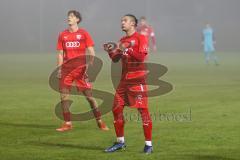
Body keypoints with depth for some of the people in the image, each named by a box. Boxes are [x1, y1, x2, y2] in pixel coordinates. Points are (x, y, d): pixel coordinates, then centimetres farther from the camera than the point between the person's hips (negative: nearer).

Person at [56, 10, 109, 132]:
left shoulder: (84, 34, 0)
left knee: (89, 95, -4)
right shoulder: (63, 35, 10)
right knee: (64, 95, -1)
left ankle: (100, 122, 4)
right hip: (66, 70, 4)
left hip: (80, 69, -4)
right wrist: (59, 69, 4)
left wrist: (90, 66, -14)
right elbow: (60, 54, 12)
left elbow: (91, 52, -2)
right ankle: (67, 124, 7)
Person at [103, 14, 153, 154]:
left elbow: (141, 57, -17)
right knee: (117, 109, 4)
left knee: (143, 110, -7)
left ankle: (148, 144, -3)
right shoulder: (123, 40, 16)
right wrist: (110, 51, 0)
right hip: (124, 80, 7)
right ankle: (120, 142, 15)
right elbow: (116, 59, 18)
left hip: (137, 80, -7)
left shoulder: (140, 38, -5)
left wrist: (126, 49, -22)